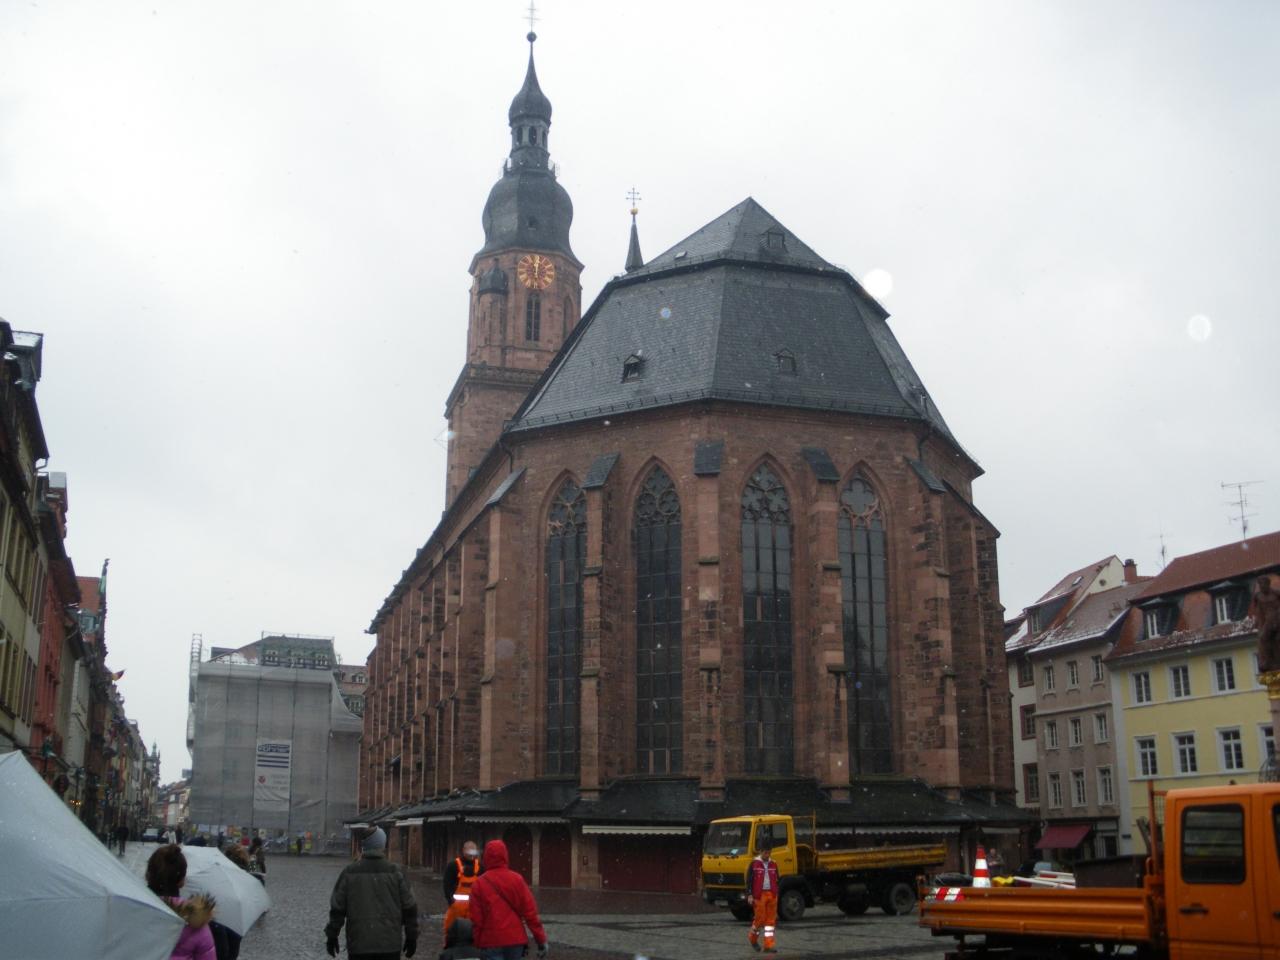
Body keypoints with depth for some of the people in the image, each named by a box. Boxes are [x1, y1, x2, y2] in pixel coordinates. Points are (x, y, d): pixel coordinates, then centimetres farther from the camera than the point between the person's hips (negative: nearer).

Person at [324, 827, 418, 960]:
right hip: (390, 945, 0)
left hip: (358, 944, 0)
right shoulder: (395, 872, -2)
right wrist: (411, 937, 10)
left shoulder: (349, 872, -2)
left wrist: (331, 936, 13)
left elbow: (337, 908, 1)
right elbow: (409, 907, 1)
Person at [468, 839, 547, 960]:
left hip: (491, 941, -3)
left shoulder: (479, 884, -4)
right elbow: (530, 912, -2)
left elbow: (476, 919, -4)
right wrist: (541, 939, 1)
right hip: (515, 939, 3)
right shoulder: (517, 879, 1)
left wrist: (477, 943, 7)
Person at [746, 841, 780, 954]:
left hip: (772, 895, 4)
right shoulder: (754, 864, -2)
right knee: (760, 918, -5)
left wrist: (777, 894, 16)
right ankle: (752, 938, 22)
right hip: (759, 895, -4)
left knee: (771, 920, 1)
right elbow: (749, 880, -2)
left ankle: (768, 946, 5)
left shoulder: (773, 865, 11)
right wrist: (749, 895, -9)